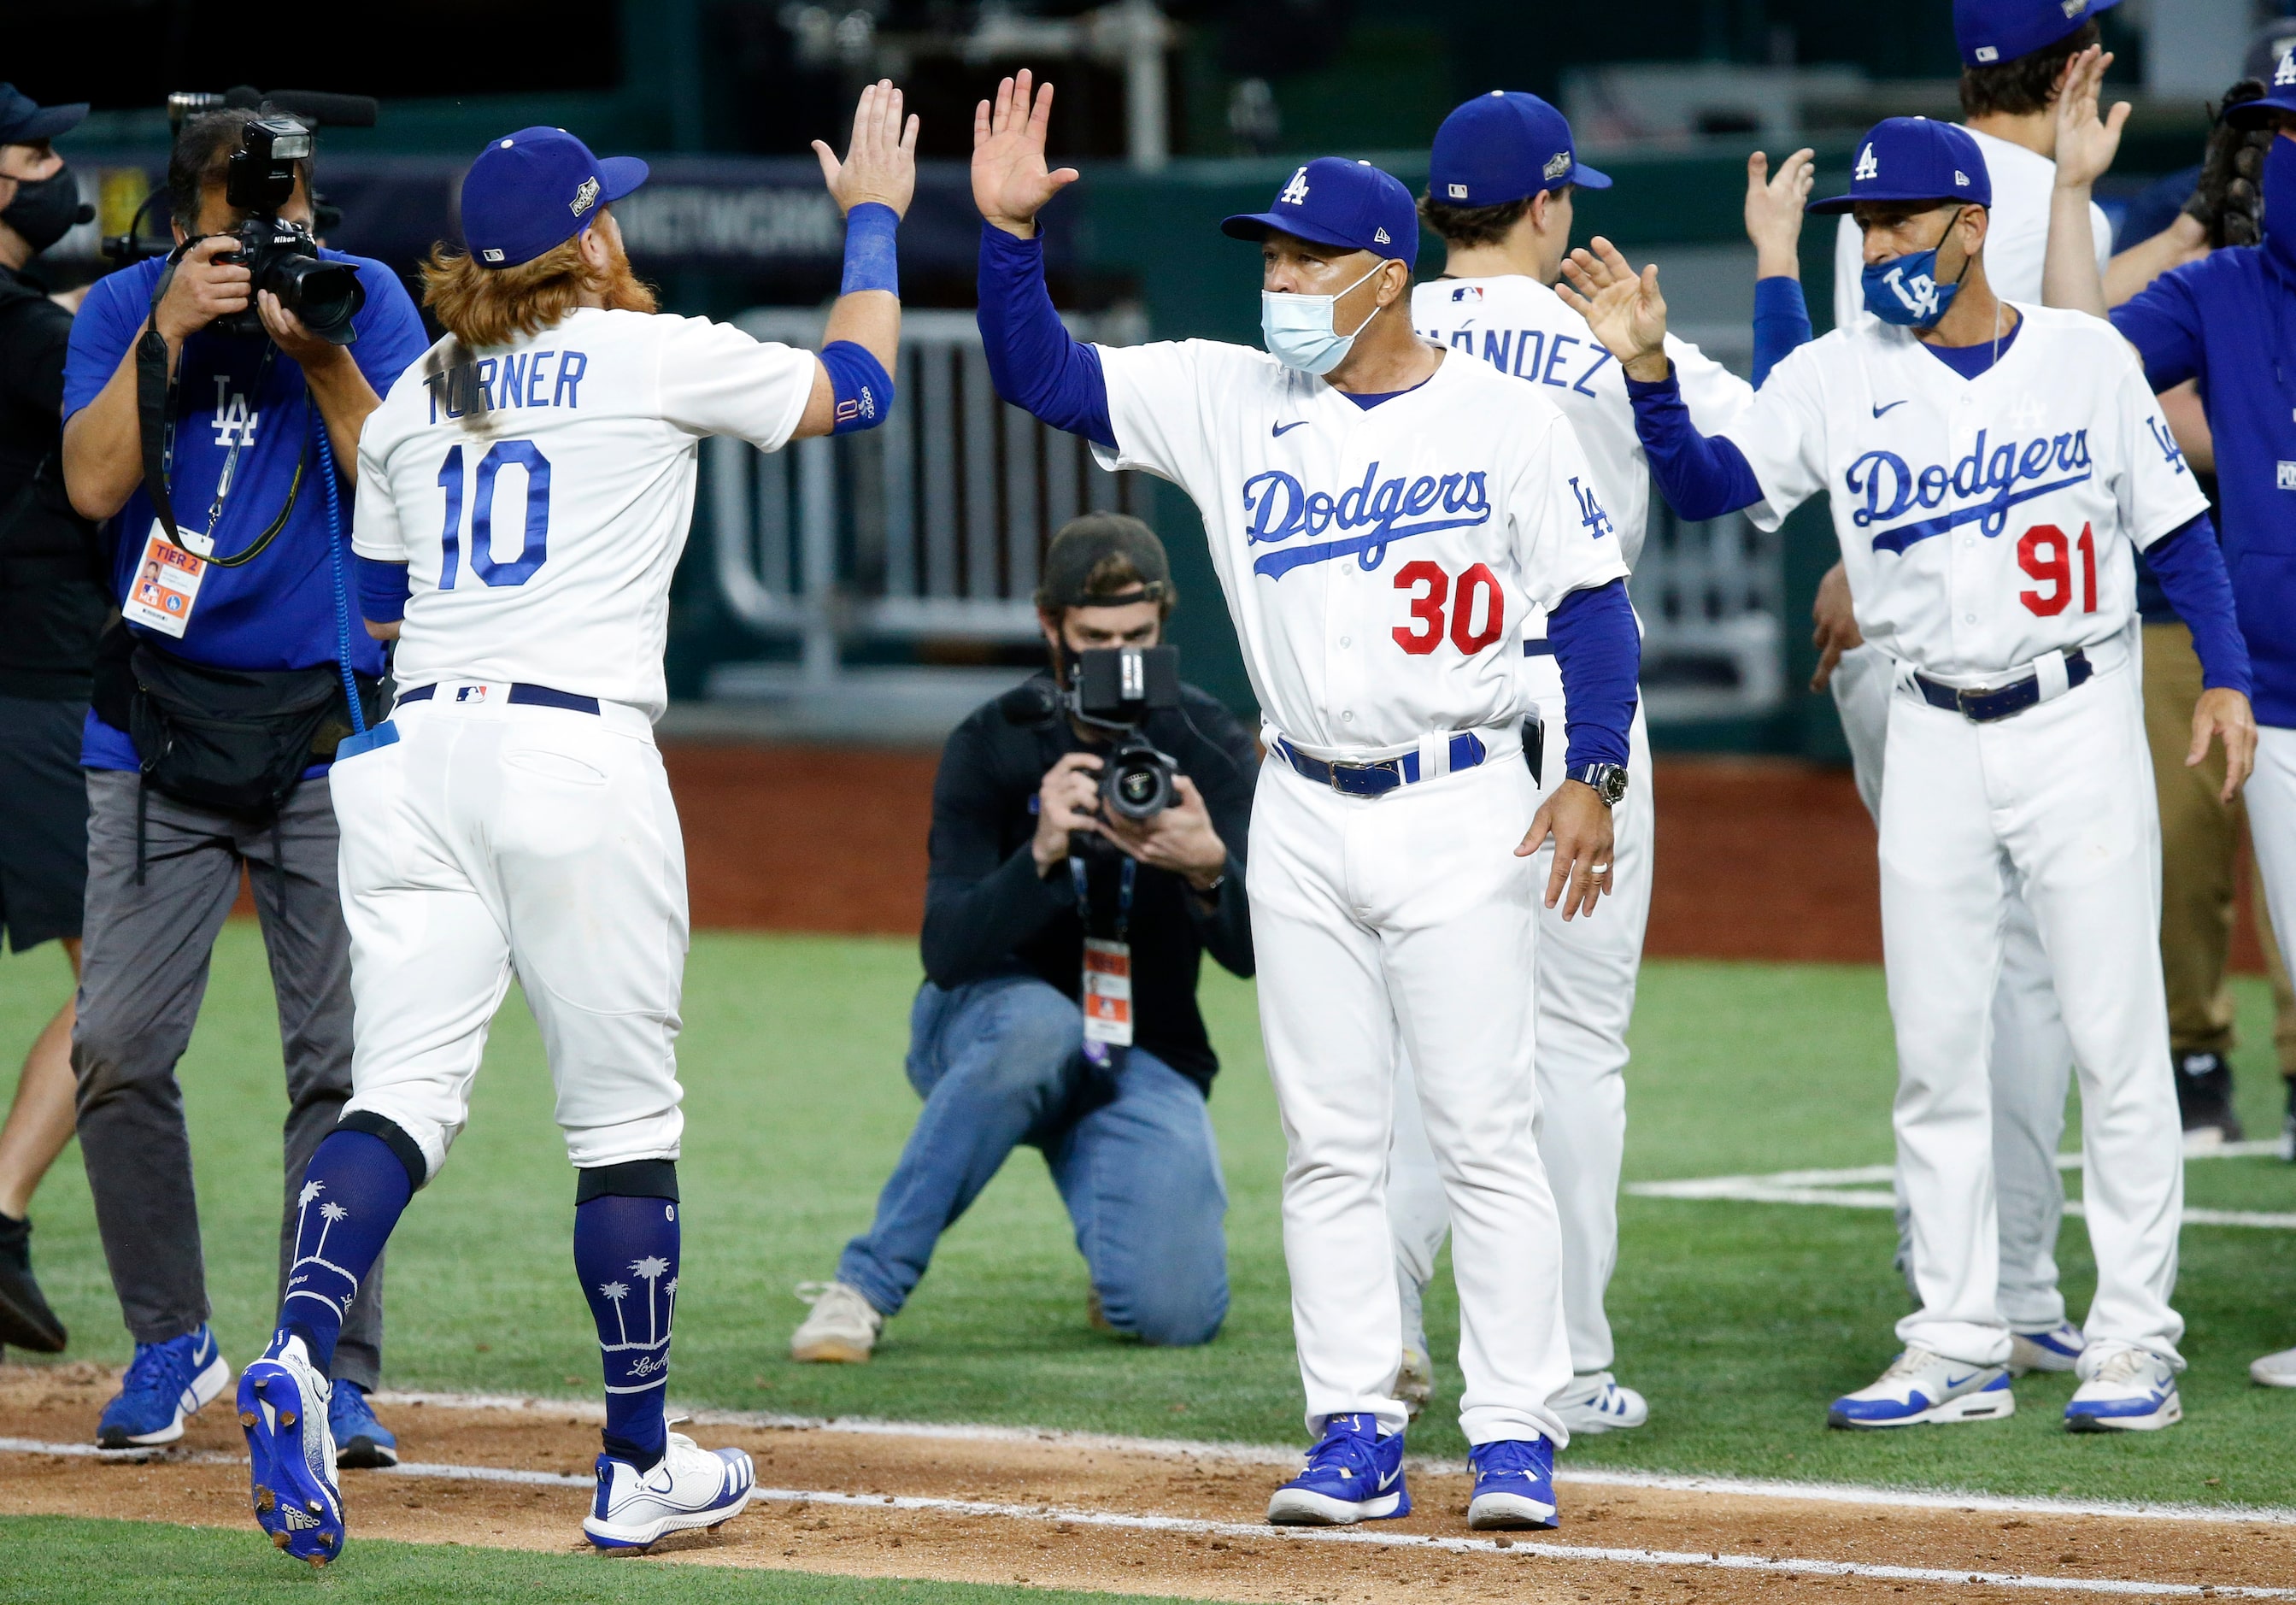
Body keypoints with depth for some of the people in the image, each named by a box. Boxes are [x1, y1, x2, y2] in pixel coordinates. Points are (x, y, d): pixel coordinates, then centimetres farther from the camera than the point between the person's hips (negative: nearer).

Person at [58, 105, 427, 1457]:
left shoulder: (363, 299, 1)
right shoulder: (126, 308, 4)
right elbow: (95, 483, -10)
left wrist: (322, 358, -19)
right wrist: (169, 330, -16)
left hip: (327, 732, -1)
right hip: (158, 732, 1)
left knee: (340, 1059, -5)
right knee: (119, 1047, -5)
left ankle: (333, 1370, 1)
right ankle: (172, 1345, 11)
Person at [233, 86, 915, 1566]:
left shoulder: (415, 398, 15)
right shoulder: (660, 359, 0)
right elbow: (860, 383, 15)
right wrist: (875, 218, 28)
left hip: (415, 752, 5)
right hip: (578, 758, -5)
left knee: (404, 1093, -1)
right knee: (625, 1121, 5)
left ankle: (301, 1357, -27)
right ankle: (642, 1471, 11)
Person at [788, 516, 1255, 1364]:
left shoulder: (1210, 747, -7)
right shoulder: (993, 746, -11)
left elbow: (1251, 951, -18)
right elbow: (948, 953, -22)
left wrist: (1209, 869, -41)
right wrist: (1042, 853, -40)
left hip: (1144, 1060, 1)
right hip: (983, 1031, -1)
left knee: (1175, 1311, -22)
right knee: (1042, 1024, -39)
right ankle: (865, 1285, -27)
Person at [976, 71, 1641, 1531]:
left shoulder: (1507, 421, -3)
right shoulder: (1227, 401, 5)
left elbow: (1594, 602, -1)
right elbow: (1041, 373, 0)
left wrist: (1595, 776, -12)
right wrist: (1009, 233, -16)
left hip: (1462, 810, -4)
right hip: (1303, 820, 4)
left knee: (1488, 1133, -4)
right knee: (1329, 1142, 5)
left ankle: (1518, 1436, 0)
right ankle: (1356, 1437, 9)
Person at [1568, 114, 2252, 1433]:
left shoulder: (2088, 358, 0)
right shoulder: (1840, 379, 2)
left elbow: (2176, 527, 5)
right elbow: (1704, 484, -7)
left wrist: (2227, 678, -4)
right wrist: (1650, 372, -22)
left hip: (2080, 721, -2)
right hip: (1933, 738, 2)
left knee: (2120, 1044, -3)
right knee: (1938, 1052, 4)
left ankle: (2135, 1343, 3)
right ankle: (1958, 1349, 10)